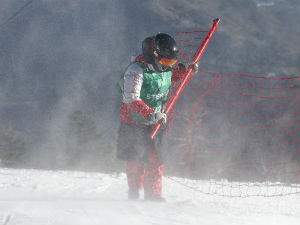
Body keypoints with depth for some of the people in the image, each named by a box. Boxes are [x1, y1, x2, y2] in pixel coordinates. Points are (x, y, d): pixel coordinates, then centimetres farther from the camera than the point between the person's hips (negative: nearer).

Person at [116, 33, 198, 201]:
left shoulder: (166, 67, -3)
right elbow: (131, 99, -31)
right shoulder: (136, 70, -25)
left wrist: (185, 70, 4)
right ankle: (134, 191, 18)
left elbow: (171, 77, 22)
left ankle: (153, 192, 9)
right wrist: (152, 114, -38)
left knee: (156, 157, 0)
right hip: (135, 122, -5)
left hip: (158, 120, 5)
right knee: (137, 158, -1)